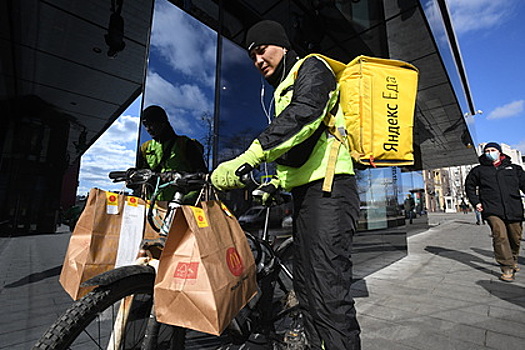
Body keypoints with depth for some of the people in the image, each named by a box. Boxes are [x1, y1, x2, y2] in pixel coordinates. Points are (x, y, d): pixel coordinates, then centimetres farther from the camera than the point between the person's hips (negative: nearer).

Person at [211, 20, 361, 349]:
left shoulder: (312, 67, 3)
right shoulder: (282, 92, 29)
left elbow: (304, 114, -22)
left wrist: (248, 157, -30)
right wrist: (275, 183, 16)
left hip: (328, 188, -10)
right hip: (304, 192, 10)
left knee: (330, 294, -11)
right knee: (306, 287, 15)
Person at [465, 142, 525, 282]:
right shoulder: (479, 170, 10)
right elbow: (469, 186, 18)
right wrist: (475, 202, 8)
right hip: (492, 210, -2)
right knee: (500, 236, -14)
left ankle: (513, 259, 35)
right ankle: (507, 268, -10)